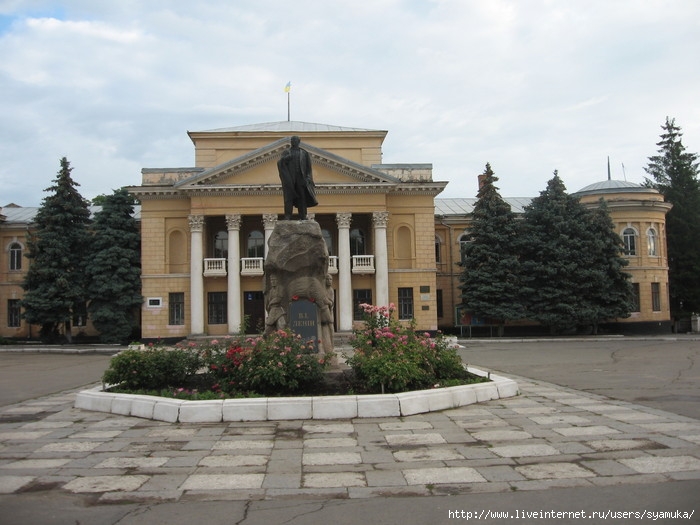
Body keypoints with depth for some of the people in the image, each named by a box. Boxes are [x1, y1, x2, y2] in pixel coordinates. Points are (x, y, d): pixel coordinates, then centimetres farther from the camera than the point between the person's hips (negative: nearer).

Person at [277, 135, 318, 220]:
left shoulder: (304, 153, 13)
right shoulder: (286, 152, 12)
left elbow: (308, 166, 8)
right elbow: (280, 163, -2)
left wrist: (308, 177, -5)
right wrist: (288, 157, -19)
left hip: (301, 178, 1)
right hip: (289, 178, -1)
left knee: (302, 197, -3)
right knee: (289, 197, -8)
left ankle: (303, 217, -1)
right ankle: (287, 217, -11)